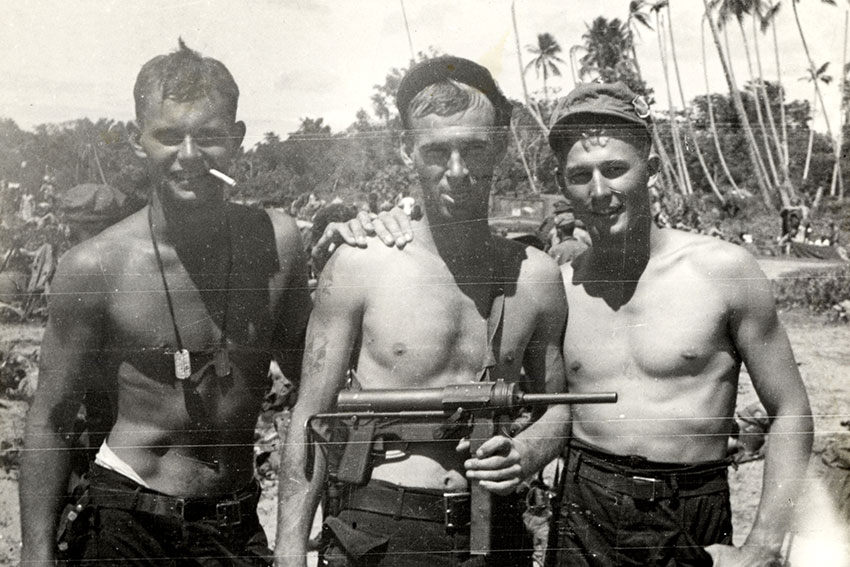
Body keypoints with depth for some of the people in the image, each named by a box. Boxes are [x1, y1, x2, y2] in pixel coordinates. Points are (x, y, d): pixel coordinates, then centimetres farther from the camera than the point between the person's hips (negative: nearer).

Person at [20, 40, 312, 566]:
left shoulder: (277, 241, -5)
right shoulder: (95, 267, -13)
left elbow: (304, 366, 10)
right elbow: (51, 420, -4)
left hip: (238, 523, 3)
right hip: (125, 521, -2)